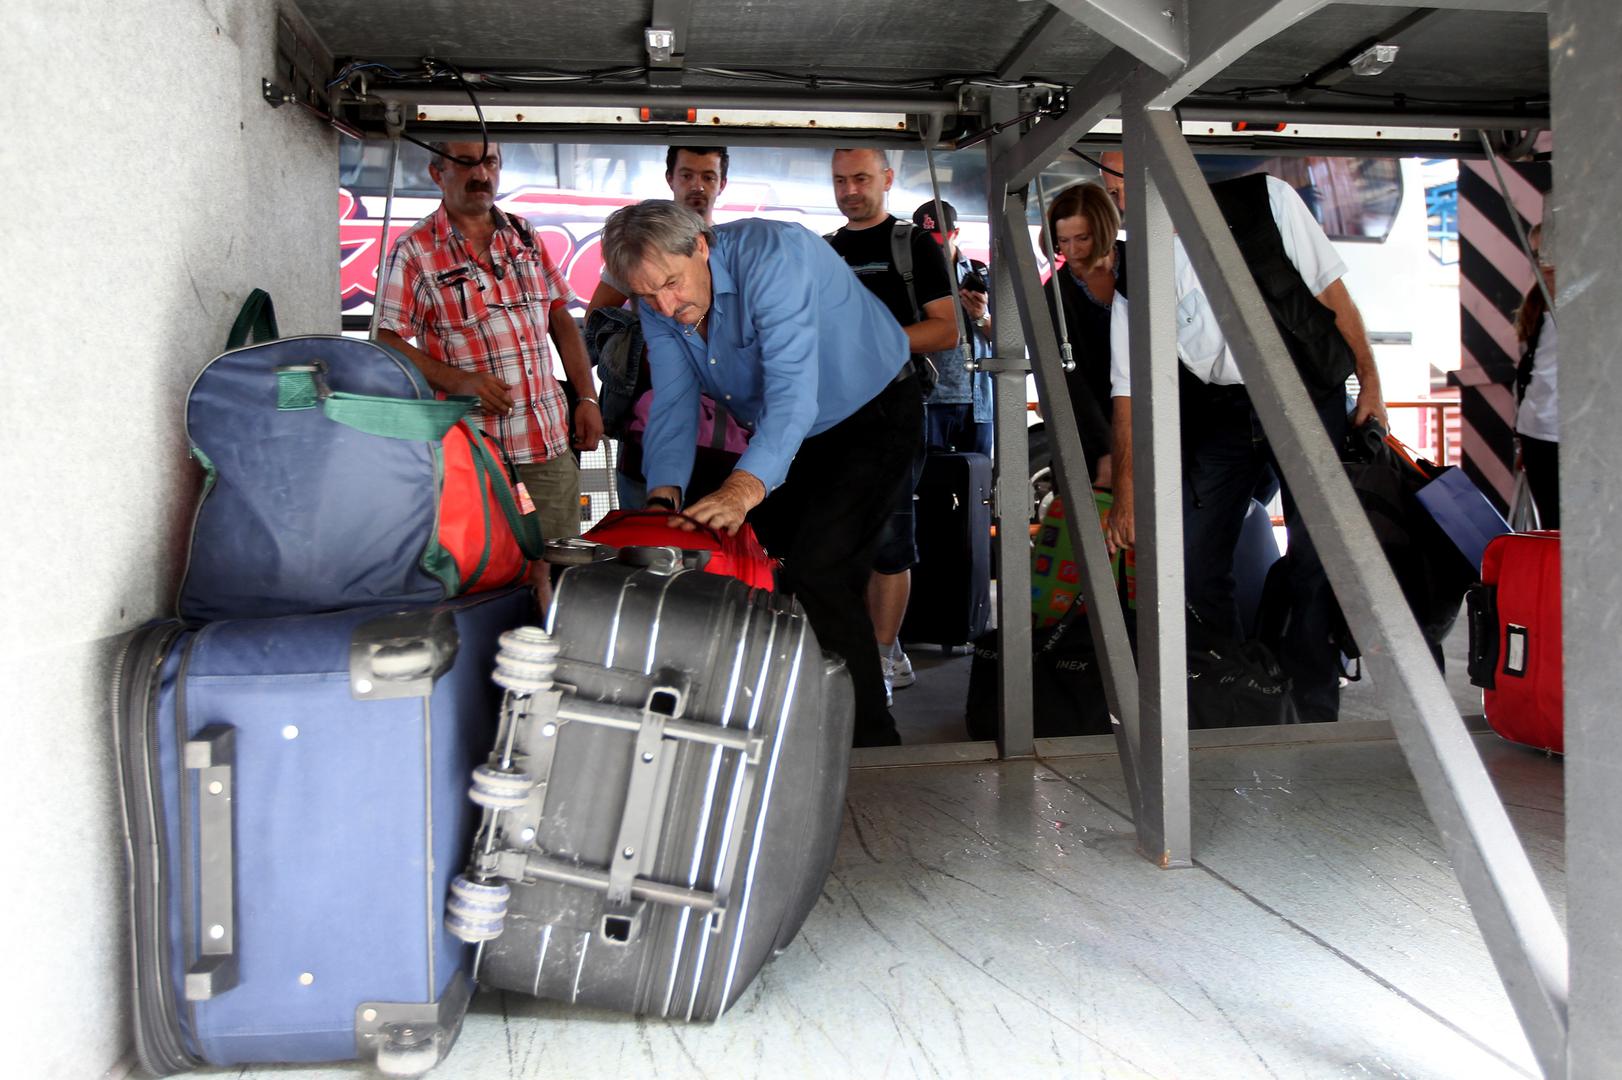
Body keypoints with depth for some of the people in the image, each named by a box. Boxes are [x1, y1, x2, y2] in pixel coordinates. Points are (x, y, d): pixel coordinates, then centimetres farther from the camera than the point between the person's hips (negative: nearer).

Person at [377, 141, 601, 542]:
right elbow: (385, 343, -5)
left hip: (552, 448, 4)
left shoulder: (525, 237, 14)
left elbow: (562, 321, 16)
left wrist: (587, 398, 7)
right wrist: (460, 381, -18)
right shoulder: (414, 252, 0)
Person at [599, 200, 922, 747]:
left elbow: (793, 389, -41)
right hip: (788, 432, 8)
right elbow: (672, 405, -11)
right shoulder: (658, 305, -8)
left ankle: (871, 741, -8)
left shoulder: (769, 255, -31)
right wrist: (664, 496, -30)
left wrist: (745, 486, -54)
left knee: (818, 572, -20)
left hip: (874, 414, -7)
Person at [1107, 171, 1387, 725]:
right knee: (1194, 562, -2)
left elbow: (1332, 293, -1)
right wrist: (1125, 492, -5)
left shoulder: (1265, 201, -9)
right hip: (1217, 413, 3)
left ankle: (1313, 712, 7)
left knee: (1315, 556, -5)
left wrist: (1370, 379, -1)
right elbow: (1129, 390, -3)